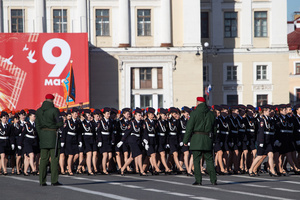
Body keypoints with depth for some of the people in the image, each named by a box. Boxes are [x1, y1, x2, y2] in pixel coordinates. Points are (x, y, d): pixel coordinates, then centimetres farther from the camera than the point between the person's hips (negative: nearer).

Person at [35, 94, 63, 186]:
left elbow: (37, 125, 11)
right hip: (52, 133, -5)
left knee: (44, 158, 7)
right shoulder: (54, 110, -9)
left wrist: (41, 136, 17)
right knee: (54, 158, -1)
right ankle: (54, 180, -4)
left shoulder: (38, 111, 8)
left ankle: (42, 181, 5)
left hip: (43, 134, 5)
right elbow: (59, 124, -9)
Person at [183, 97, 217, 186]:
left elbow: (189, 127, -7)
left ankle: (198, 180, -4)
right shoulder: (211, 114, 8)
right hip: (208, 139, 4)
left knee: (196, 160, 1)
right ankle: (213, 180, 5)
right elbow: (213, 128, 14)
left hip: (196, 138, -4)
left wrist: (185, 140, -2)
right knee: (209, 160, 9)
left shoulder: (194, 113, -6)